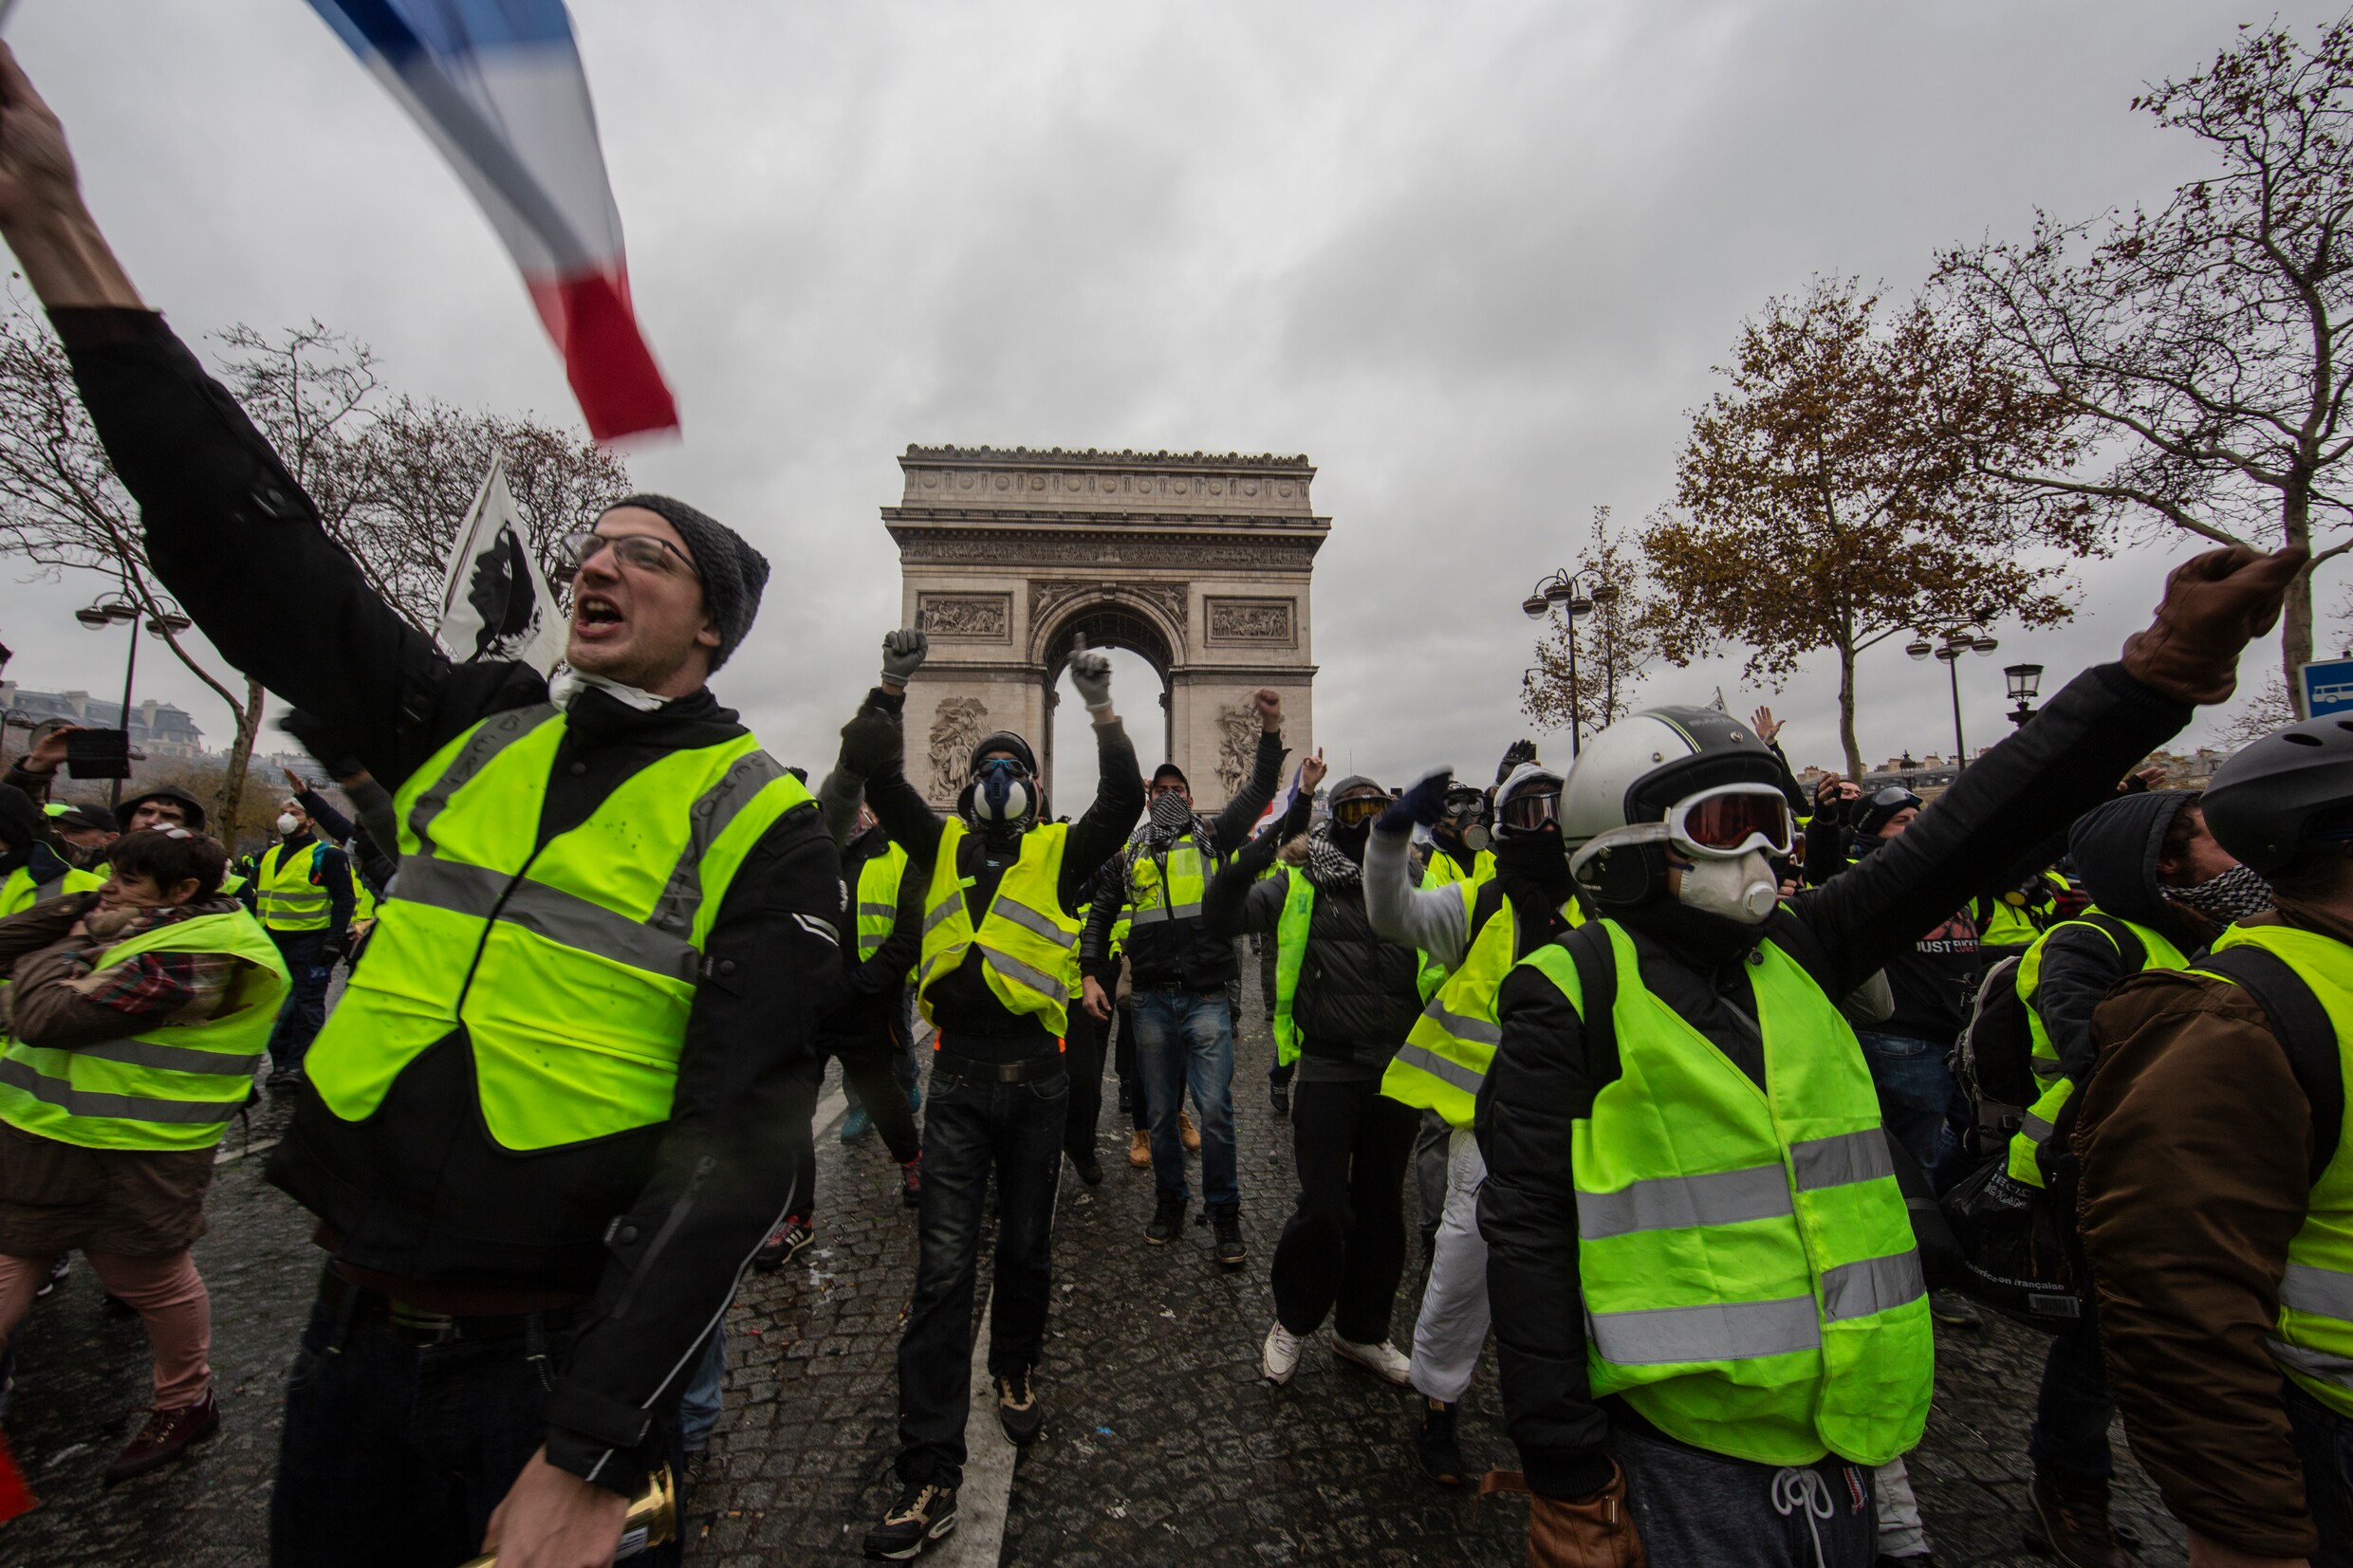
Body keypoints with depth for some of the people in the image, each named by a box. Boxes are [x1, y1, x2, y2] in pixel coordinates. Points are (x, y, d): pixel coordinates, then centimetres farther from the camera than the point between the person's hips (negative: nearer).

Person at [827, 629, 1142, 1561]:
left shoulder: (1060, 852, -1)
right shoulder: (943, 844, 5)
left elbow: (1124, 804, -16)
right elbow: (874, 777, -1)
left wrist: (1103, 714, -23)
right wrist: (891, 690, -9)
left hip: (1035, 1078, 0)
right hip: (958, 1077, 1)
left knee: (1025, 1248, 18)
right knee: (944, 1267, 1)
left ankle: (1015, 1370, 45)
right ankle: (930, 1474, 14)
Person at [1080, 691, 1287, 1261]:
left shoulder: (1212, 837, 6)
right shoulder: (1131, 854, 12)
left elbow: (1259, 791, -6)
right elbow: (1100, 917, 18)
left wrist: (1270, 729, -19)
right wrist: (1089, 975, 7)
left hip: (1208, 999, -2)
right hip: (1152, 1000, 3)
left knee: (1215, 1109, -5)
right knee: (1161, 1114, 13)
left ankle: (1225, 1214, 14)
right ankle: (1170, 1204, 32)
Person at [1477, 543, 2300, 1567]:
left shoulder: (1795, 952, 1)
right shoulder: (1574, 993, -19)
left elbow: (1967, 832, 0)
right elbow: (1528, 1239, -18)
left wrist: (2162, 670, -3)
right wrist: (1567, 1483, -15)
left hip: (1845, 1450, 7)